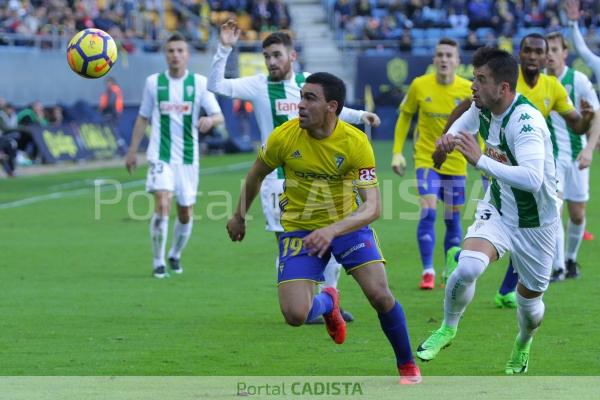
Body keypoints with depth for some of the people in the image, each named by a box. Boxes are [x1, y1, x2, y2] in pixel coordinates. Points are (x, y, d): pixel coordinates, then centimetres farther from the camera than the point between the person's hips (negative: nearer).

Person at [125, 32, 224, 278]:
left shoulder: (199, 83, 0)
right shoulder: (154, 82, 2)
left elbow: (219, 117, -5)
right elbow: (143, 118, 11)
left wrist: (210, 120, -28)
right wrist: (132, 150, 10)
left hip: (188, 156, 2)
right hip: (160, 155, -2)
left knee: (186, 212, 8)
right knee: (163, 204, -19)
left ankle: (175, 255, 34)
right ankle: (158, 262, -9)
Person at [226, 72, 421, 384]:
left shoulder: (356, 142, -21)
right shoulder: (284, 137, -16)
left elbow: (372, 207, -26)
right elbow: (256, 175, 5)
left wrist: (332, 230, -41)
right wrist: (239, 216, 17)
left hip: (347, 224, -1)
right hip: (299, 228, 1)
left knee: (379, 294, -18)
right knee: (295, 315, -13)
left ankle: (407, 367, 8)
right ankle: (327, 303, 27)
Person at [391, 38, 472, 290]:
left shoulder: (468, 90, -8)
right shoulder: (419, 86, -8)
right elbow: (404, 117, 5)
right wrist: (397, 152, 1)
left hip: (456, 162, 1)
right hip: (426, 158, -1)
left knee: (453, 218, 9)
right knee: (428, 212, -17)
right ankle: (428, 271, -13)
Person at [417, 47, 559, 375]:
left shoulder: (526, 122, -31)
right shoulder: (482, 108, -8)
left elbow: (532, 178, -46)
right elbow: (462, 126, 18)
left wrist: (481, 160, -47)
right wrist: (449, 137, -7)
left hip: (535, 222, -4)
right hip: (496, 210, 4)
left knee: (529, 301, 12)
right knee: (467, 268, -24)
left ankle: (523, 343, 47)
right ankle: (447, 328, 2)